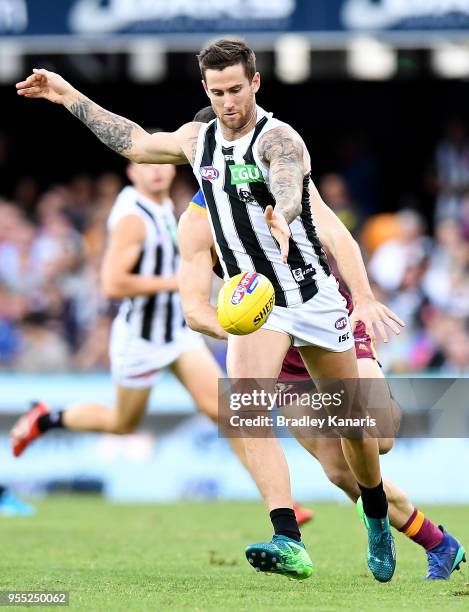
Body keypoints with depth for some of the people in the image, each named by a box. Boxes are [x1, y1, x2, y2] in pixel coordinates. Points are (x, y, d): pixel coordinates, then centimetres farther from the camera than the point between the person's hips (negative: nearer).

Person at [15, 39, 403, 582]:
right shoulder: (198, 139, 4)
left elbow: (289, 186, -40)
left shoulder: (277, 139, -17)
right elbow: (135, 143, 22)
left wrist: (282, 217, -63)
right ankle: (288, 543, -33)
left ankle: (378, 521, 38)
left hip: (313, 296, -4)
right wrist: (70, 97, 24)